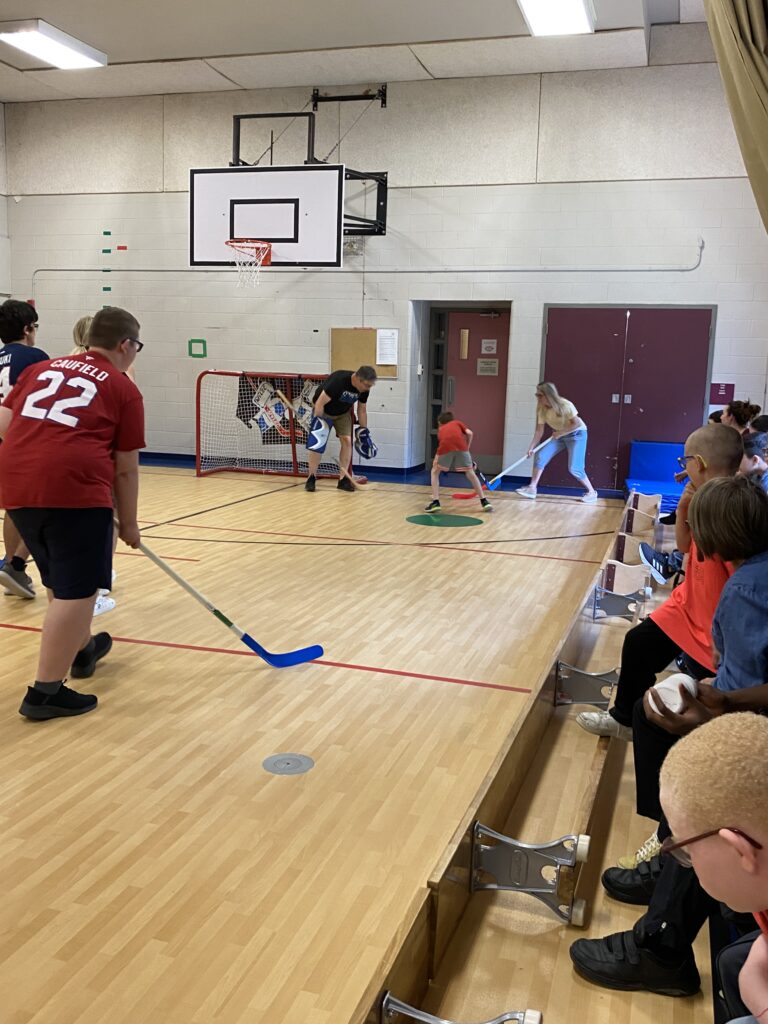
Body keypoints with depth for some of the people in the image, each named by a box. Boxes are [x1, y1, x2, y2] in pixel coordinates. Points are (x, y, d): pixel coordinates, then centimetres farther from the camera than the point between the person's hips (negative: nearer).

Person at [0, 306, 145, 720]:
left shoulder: (40, 368, 20)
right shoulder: (124, 389, 6)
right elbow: (126, 468, 5)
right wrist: (129, 522, 15)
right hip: (74, 489, -7)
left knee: (61, 583, 23)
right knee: (77, 591, 0)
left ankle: (81, 650, 42)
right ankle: (46, 692, 2)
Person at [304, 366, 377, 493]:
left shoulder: (364, 389, -17)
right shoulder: (338, 380, -37)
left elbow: (361, 410, 0)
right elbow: (320, 403, -31)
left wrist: (364, 431, 2)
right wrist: (317, 421, -32)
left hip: (343, 413, 5)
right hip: (323, 411, -5)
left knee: (347, 440, -7)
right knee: (316, 442, -14)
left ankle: (343, 479, -1)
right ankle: (311, 478, 0)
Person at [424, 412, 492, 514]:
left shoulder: (440, 429, 38)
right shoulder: (457, 422, 36)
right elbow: (469, 433, 18)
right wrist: (467, 448, 29)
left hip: (446, 446, 0)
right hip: (460, 445, 0)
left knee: (435, 472, 22)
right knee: (470, 473, 20)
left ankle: (435, 502, 9)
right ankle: (484, 501, 19)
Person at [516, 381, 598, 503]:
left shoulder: (564, 405, -28)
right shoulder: (541, 409, -11)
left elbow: (577, 424, -26)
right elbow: (539, 431, -9)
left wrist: (560, 433, -25)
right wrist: (531, 447, -15)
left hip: (577, 434, -6)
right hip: (559, 436, 6)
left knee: (574, 468, -15)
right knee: (540, 456, -8)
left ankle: (592, 492, 4)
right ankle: (532, 489, -1)